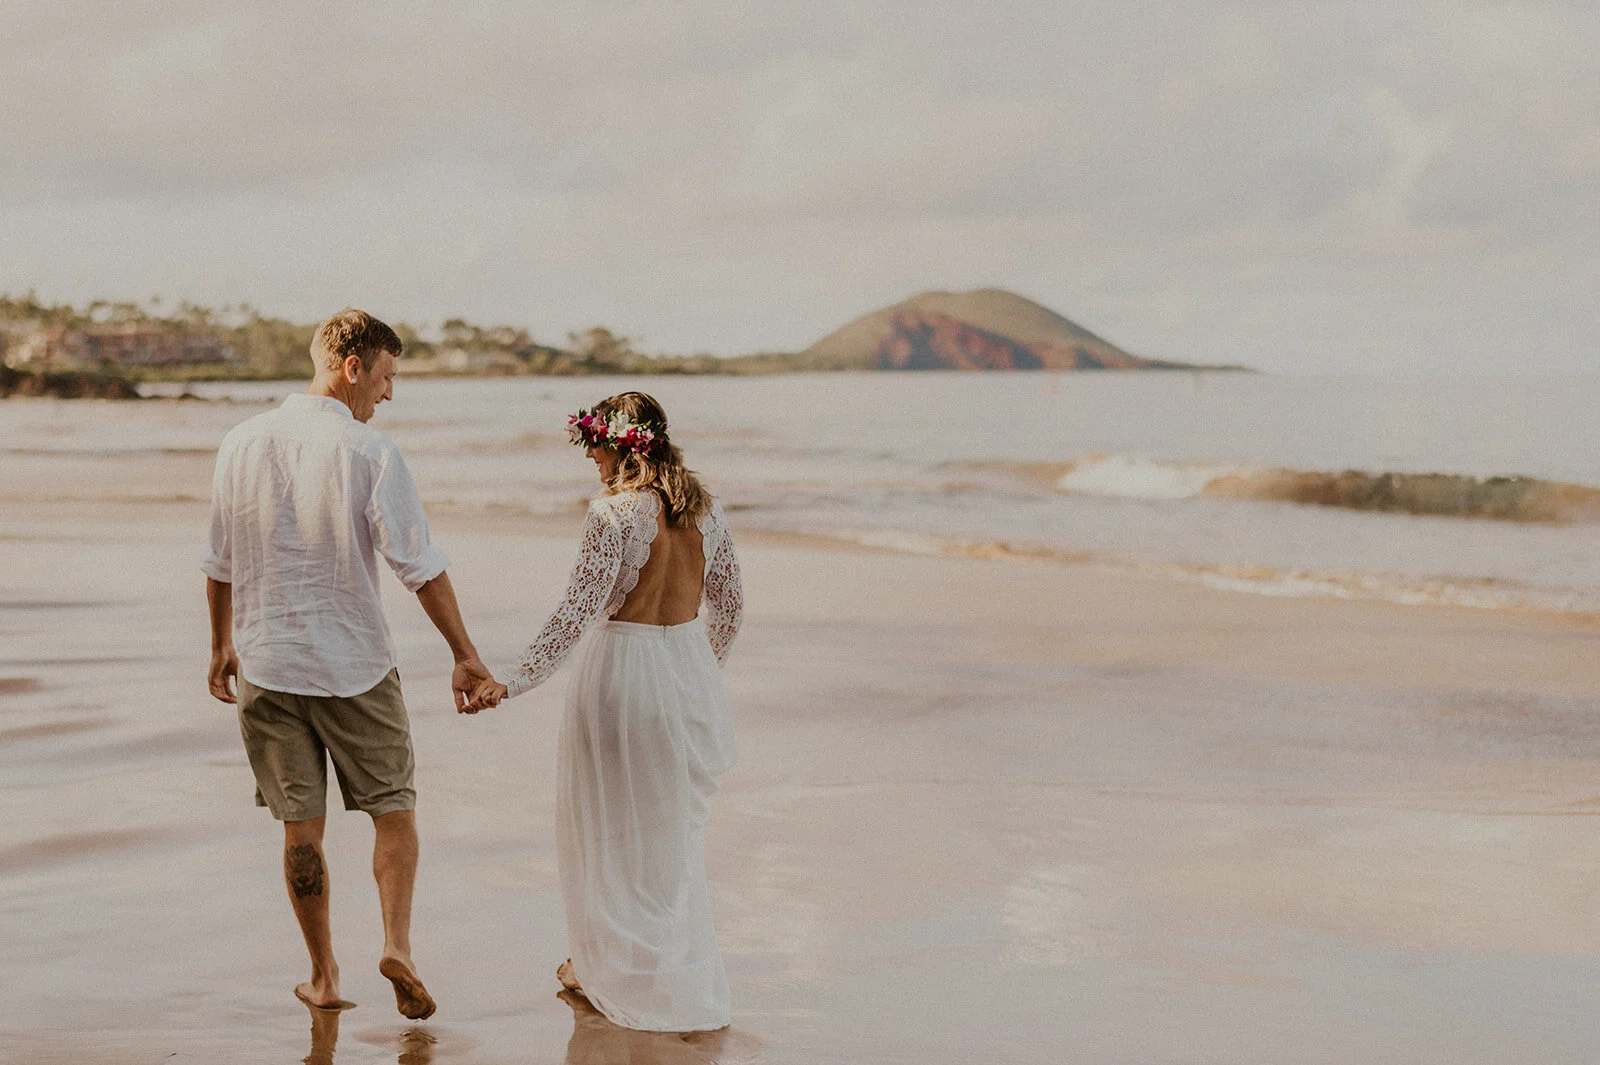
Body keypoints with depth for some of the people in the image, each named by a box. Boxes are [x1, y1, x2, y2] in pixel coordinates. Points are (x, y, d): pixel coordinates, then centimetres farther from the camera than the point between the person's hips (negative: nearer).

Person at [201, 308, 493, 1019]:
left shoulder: (243, 444, 1)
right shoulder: (369, 452, -12)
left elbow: (220, 564, 9)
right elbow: (419, 566, -14)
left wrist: (222, 646, 21)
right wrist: (465, 655, -10)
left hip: (267, 664, 3)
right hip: (356, 665, -3)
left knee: (301, 826, 10)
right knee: (394, 808, 11)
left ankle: (323, 977, 16)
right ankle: (397, 944, -5)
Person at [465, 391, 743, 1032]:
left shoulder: (613, 513, -17)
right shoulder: (703, 507, 2)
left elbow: (577, 612, -21)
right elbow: (728, 601, 11)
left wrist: (514, 683, -19)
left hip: (623, 671, -6)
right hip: (690, 668, 6)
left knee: (608, 823, 11)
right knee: (674, 825, 20)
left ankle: (611, 965, 20)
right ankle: (683, 968, 29)